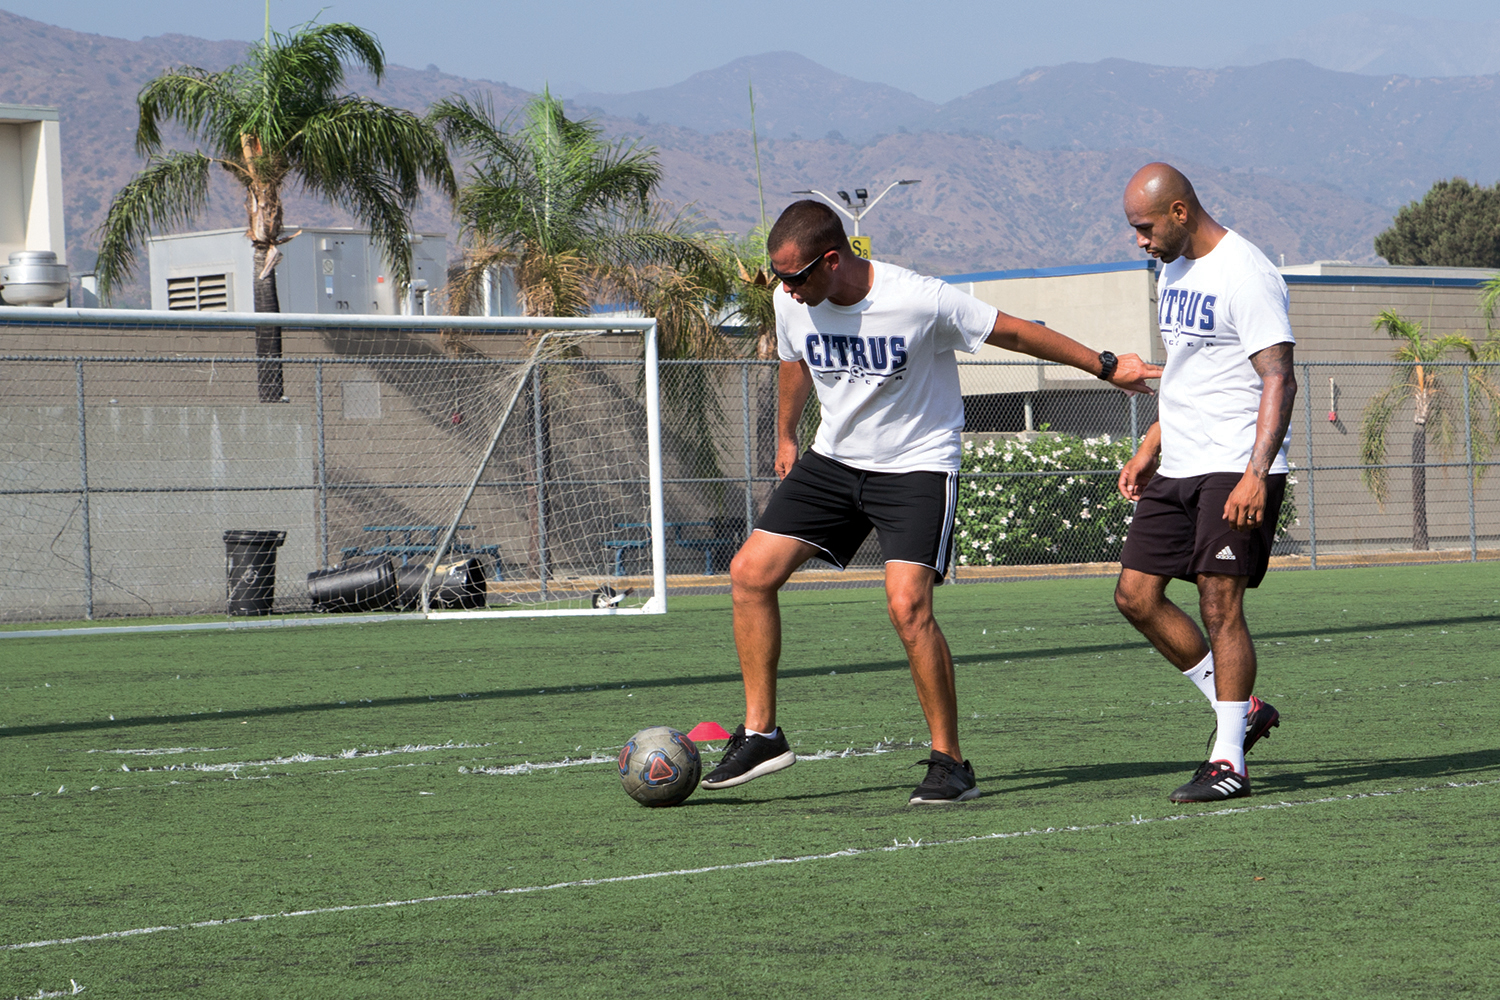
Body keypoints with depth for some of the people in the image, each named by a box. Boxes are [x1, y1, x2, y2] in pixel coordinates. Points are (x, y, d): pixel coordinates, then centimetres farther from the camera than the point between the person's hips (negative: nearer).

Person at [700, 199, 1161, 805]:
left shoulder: (922, 301, -24)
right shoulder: (792, 302, -8)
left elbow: (1014, 332, -11)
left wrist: (1106, 367, -2)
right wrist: (785, 436, 30)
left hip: (917, 466, -6)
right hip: (832, 460, 6)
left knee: (907, 604, -22)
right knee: (750, 573, -6)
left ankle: (950, 762, -10)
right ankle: (761, 733, 5)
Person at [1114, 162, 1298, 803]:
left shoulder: (1245, 275, -15)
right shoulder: (1174, 269, 15)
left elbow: (1279, 380, -19)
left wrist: (1256, 474, -27)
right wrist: (1149, 449, 21)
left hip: (1236, 468, -9)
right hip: (1178, 466, 9)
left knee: (1220, 605, -10)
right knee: (1135, 595, 5)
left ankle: (1229, 762, -4)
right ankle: (1241, 711, 17)